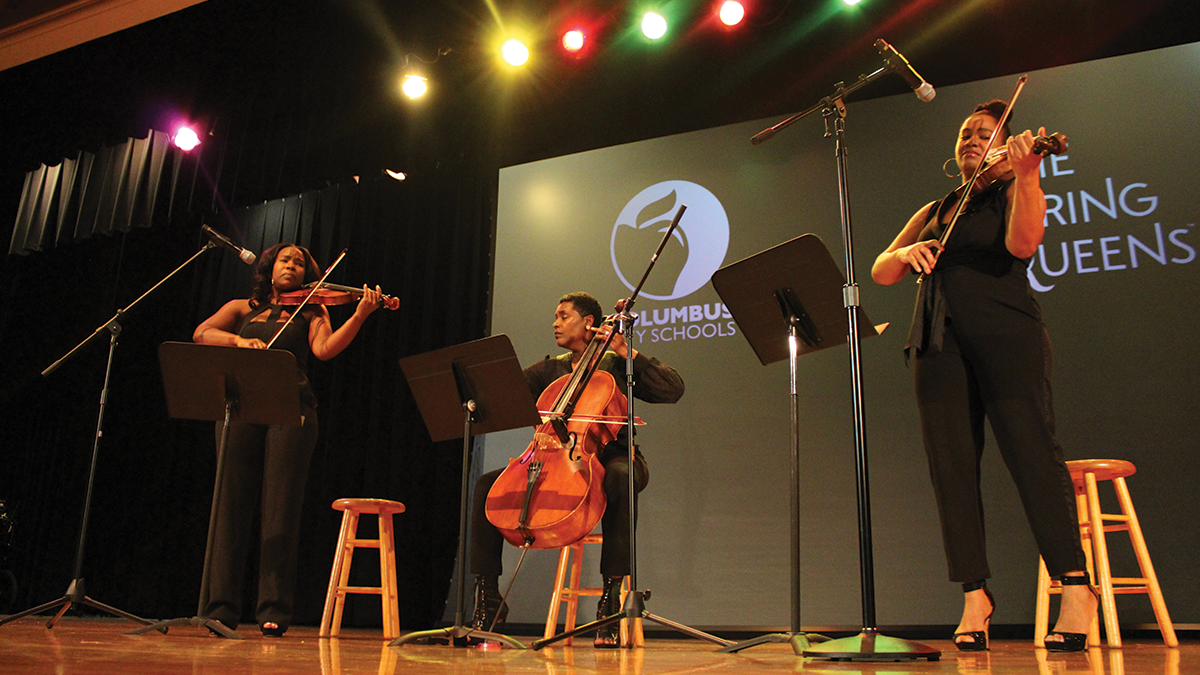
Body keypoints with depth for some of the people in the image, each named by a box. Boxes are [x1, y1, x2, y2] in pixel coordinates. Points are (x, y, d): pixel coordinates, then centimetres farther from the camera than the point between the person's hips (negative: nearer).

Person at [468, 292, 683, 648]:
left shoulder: (616, 365, 7)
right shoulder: (549, 369, 18)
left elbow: (673, 390, -7)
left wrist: (626, 353, -10)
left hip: (610, 459, -4)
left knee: (620, 477, -41)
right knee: (488, 484, -17)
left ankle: (611, 593, -35)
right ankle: (488, 599, -11)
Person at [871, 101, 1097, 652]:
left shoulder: (1012, 193, 14)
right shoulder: (933, 211, 26)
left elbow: (1022, 243, -9)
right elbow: (881, 272, 18)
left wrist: (1026, 176, -21)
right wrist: (908, 252, -3)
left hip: (1004, 331, -4)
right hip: (939, 341, 4)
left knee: (1030, 449, -14)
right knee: (951, 465, -5)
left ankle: (1076, 586, -10)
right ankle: (975, 595, -1)